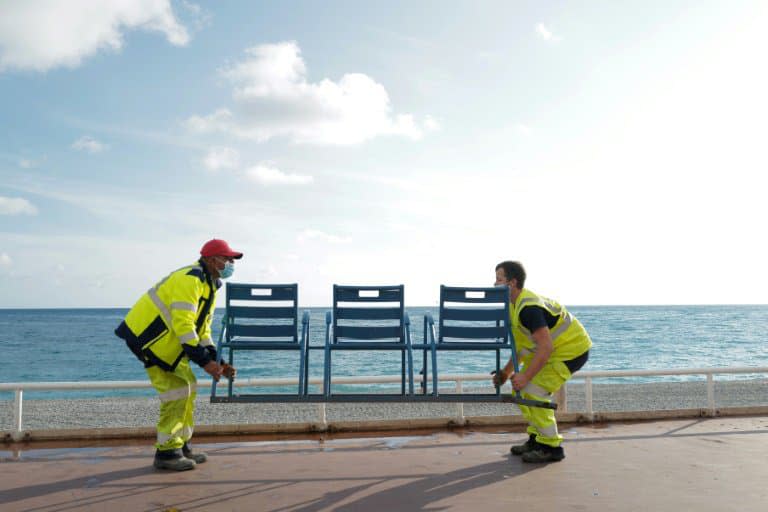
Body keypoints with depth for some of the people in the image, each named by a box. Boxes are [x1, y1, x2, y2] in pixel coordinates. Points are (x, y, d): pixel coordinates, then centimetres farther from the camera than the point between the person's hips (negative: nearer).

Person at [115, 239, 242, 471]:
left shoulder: (209, 286, 13)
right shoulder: (190, 279, -21)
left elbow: (202, 329, 15)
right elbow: (183, 324, -29)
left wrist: (215, 362, 5)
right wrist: (204, 360, -27)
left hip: (166, 341, 11)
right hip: (147, 336, -11)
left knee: (188, 385, 10)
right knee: (177, 390, -11)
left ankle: (181, 445, 20)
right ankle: (166, 451, -1)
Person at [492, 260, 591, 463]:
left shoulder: (529, 308, -28)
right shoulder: (516, 304, 5)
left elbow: (546, 347, -33)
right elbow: (521, 343, 14)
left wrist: (526, 376, -32)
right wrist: (507, 371, 10)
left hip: (572, 350, -10)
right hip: (554, 348, 10)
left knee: (533, 391, -14)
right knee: (521, 388, 8)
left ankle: (551, 447, -1)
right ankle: (536, 438, 19)